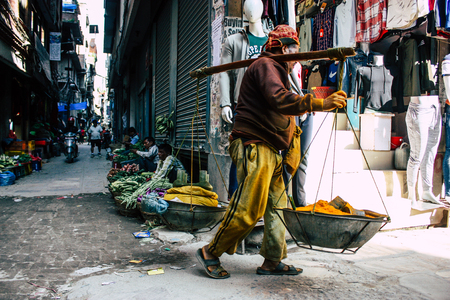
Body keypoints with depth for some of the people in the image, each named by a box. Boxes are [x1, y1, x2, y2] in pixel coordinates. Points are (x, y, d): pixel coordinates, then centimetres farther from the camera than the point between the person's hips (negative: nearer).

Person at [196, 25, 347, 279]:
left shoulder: (277, 70, 27)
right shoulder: (265, 65, -6)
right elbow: (279, 100, -26)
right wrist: (320, 104, -31)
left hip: (270, 150, 11)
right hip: (255, 147, -11)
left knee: (278, 206, 10)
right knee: (248, 209, -10)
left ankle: (272, 261, 18)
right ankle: (210, 253, 4)